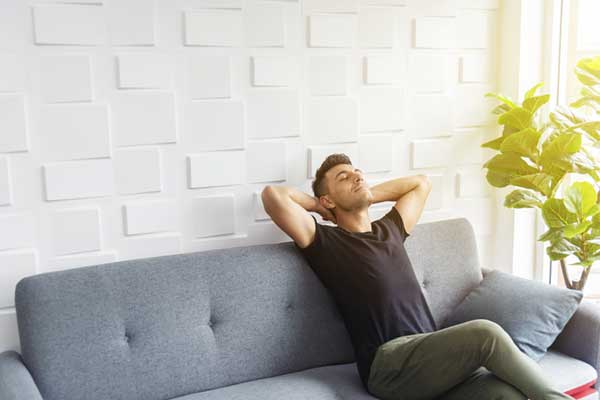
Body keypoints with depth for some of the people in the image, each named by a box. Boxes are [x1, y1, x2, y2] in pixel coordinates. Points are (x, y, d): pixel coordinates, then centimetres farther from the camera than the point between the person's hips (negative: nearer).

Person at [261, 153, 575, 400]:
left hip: (432, 356, 6)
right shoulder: (326, 243, 6)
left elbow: (421, 183, 41)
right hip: (387, 364, -6)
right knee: (485, 333, -28)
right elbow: (273, 195, -7)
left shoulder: (389, 229, 26)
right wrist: (316, 205, 12)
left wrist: (366, 196, 32)